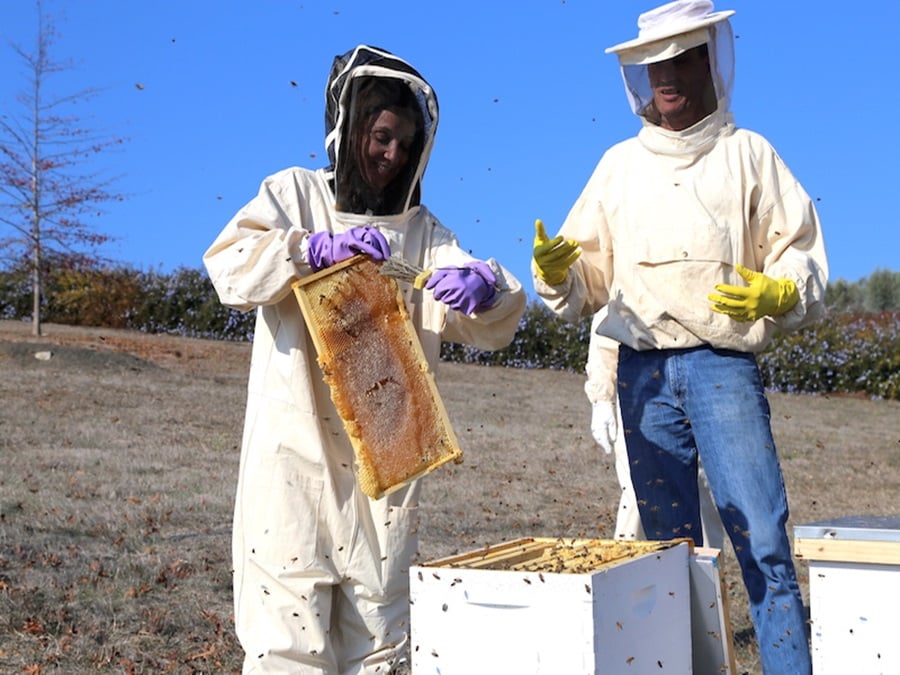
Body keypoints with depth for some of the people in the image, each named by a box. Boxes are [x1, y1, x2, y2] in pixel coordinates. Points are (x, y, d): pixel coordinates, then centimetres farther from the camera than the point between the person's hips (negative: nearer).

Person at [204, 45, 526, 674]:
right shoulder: (295, 194, 9)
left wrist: (481, 286, -18)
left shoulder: (423, 232, 14)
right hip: (297, 452, -3)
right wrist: (317, 247, -22)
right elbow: (230, 266, -8)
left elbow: (496, 325, 5)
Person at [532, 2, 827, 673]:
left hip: (723, 365, -3)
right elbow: (587, 280, 12)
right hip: (643, 370, 3)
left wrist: (777, 294, -17)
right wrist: (554, 273, -9)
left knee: (763, 543, -9)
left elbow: (803, 254, 4)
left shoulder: (747, 154, 7)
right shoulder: (619, 164, 15)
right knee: (669, 553, 9)